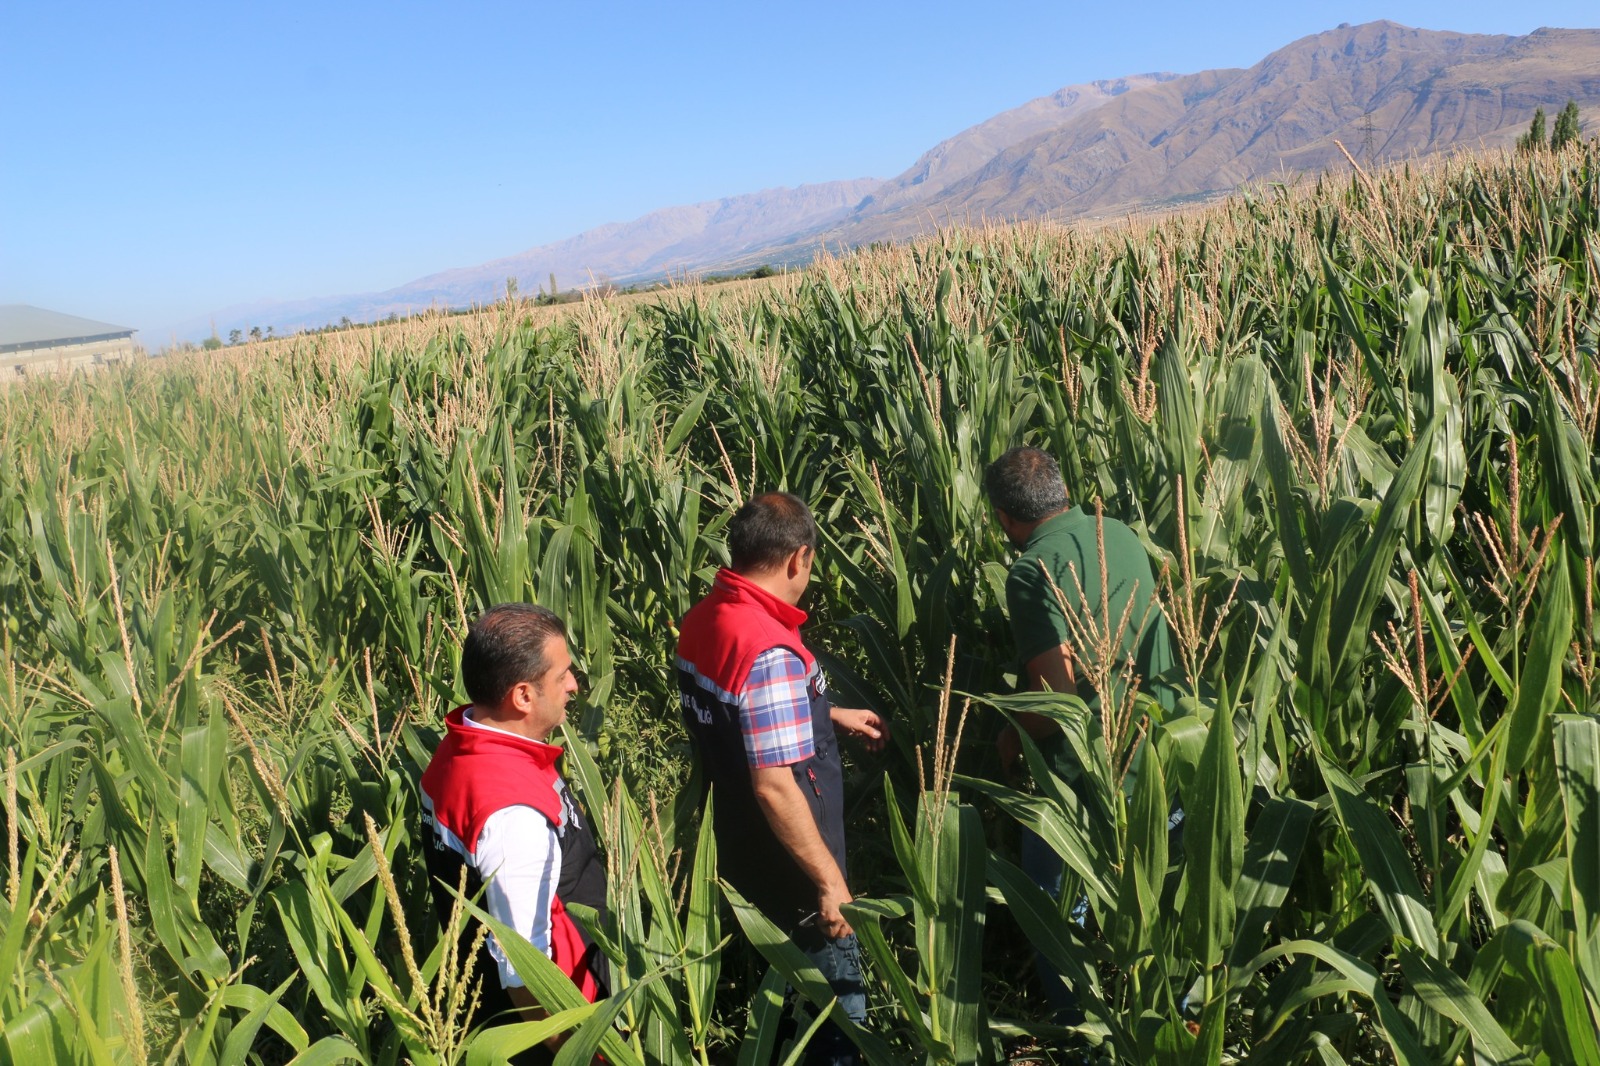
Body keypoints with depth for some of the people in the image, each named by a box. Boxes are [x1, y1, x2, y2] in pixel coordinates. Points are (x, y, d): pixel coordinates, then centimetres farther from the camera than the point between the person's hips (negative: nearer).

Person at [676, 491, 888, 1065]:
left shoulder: (702, 619, -3)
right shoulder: (770, 652, -31)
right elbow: (775, 786, -31)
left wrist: (830, 715, 17)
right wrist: (829, 879, -21)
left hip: (738, 846, 9)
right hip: (788, 867, -9)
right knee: (837, 1000, 14)